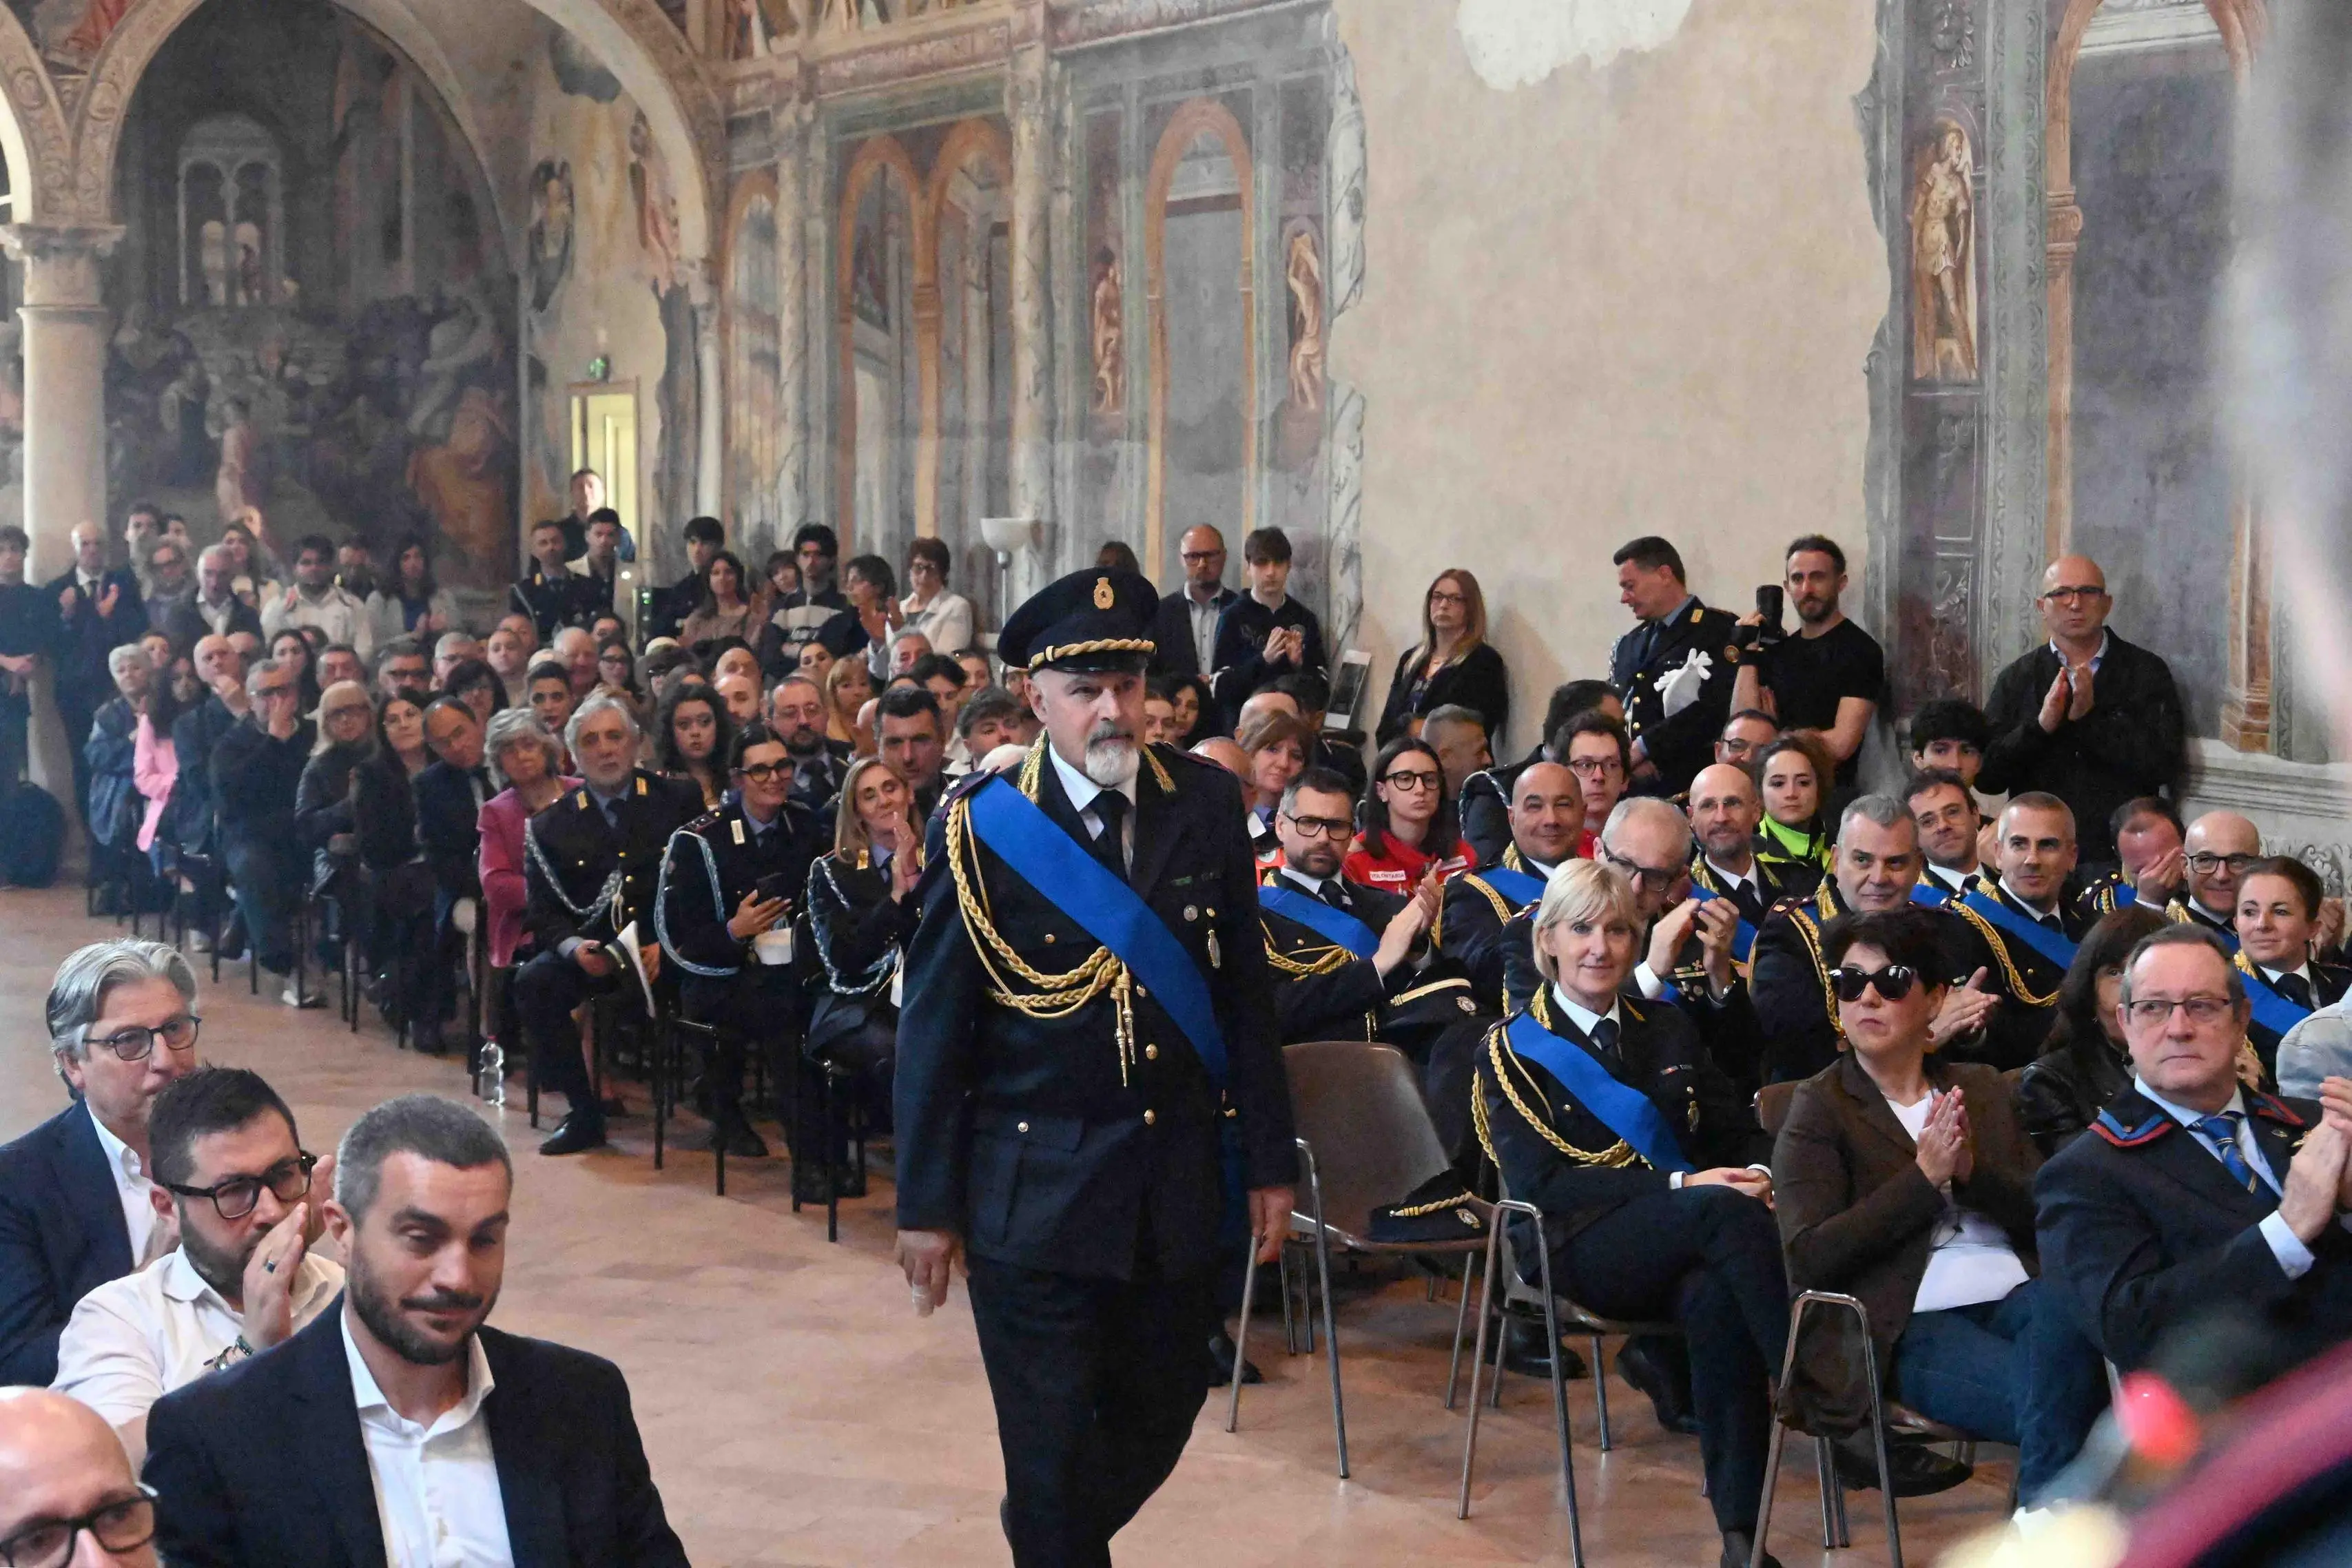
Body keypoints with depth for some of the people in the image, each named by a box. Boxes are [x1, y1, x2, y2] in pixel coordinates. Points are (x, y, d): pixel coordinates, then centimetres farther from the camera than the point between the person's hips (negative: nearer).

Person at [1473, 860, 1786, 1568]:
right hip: (1578, 1250, -3)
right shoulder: (1513, 1049, 5)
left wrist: (1758, 1174, -10)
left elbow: (1737, 1132, 16)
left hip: (1681, 1245, 3)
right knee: (1724, 1211, -34)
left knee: (1718, 1300, -35)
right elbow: (1538, 1182, -7)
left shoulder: (1667, 1030, 21)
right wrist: (1678, 1186, -17)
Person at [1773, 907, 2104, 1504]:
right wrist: (1924, 1176, -10)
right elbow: (1808, 1255, -7)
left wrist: (1974, 1170, -7)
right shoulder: (1819, 1108, 8)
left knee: (2065, 1310, -34)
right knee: (2051, 1399, -34)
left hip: (2011, 1294, 5)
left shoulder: (1981, 1089, 22)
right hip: (1908, 1326, -4)